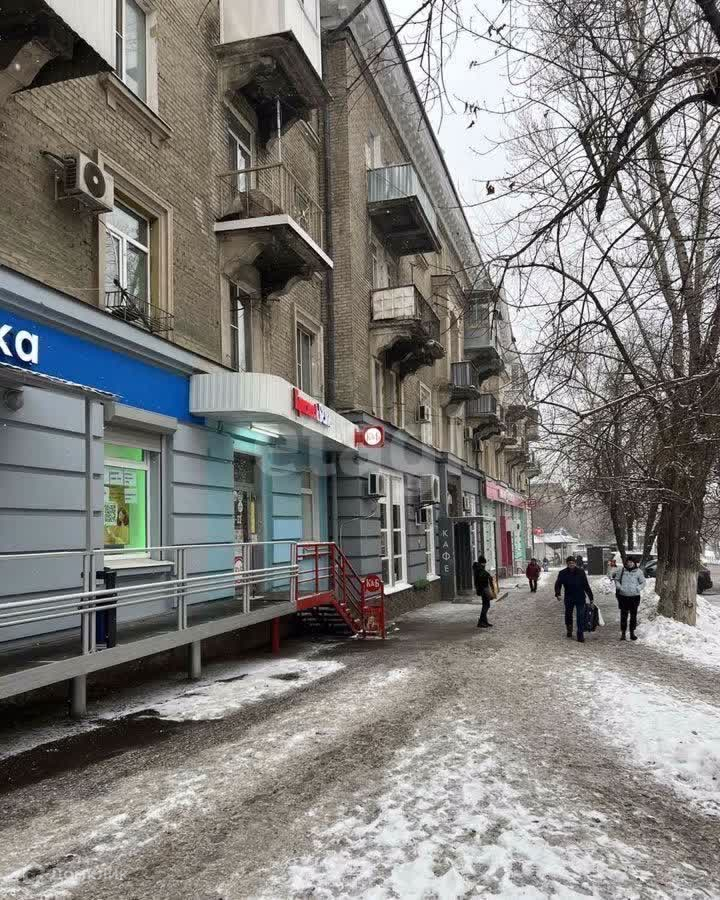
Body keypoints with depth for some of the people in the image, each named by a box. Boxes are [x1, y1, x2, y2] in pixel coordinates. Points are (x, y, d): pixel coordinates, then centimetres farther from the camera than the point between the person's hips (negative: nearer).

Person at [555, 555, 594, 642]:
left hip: (580, 599, -1)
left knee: (581, 616, -7)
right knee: (568, 615, 16)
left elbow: (586, 585, 2)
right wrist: (557, 593, -19)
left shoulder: (581, 572, -4)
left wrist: (590, 596, 4)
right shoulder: (563, 573, -4)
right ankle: (569, 630, 38)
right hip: (568, 598, 1)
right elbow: (558, 584, -2)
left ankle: (580, 635, -2)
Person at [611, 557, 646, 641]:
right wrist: (618, 586, -6)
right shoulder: (621, 570, 1)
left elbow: (643, 583, 5)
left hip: (634, 597, 0)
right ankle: (623, 633, 12)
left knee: (633, 616, 9)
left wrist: (637, 589, -12)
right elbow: (616, 579, 12)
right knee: (623, 615, 4)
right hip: (623, 596, 0)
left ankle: (632, 632, 22)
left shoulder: (638, 571, -1)